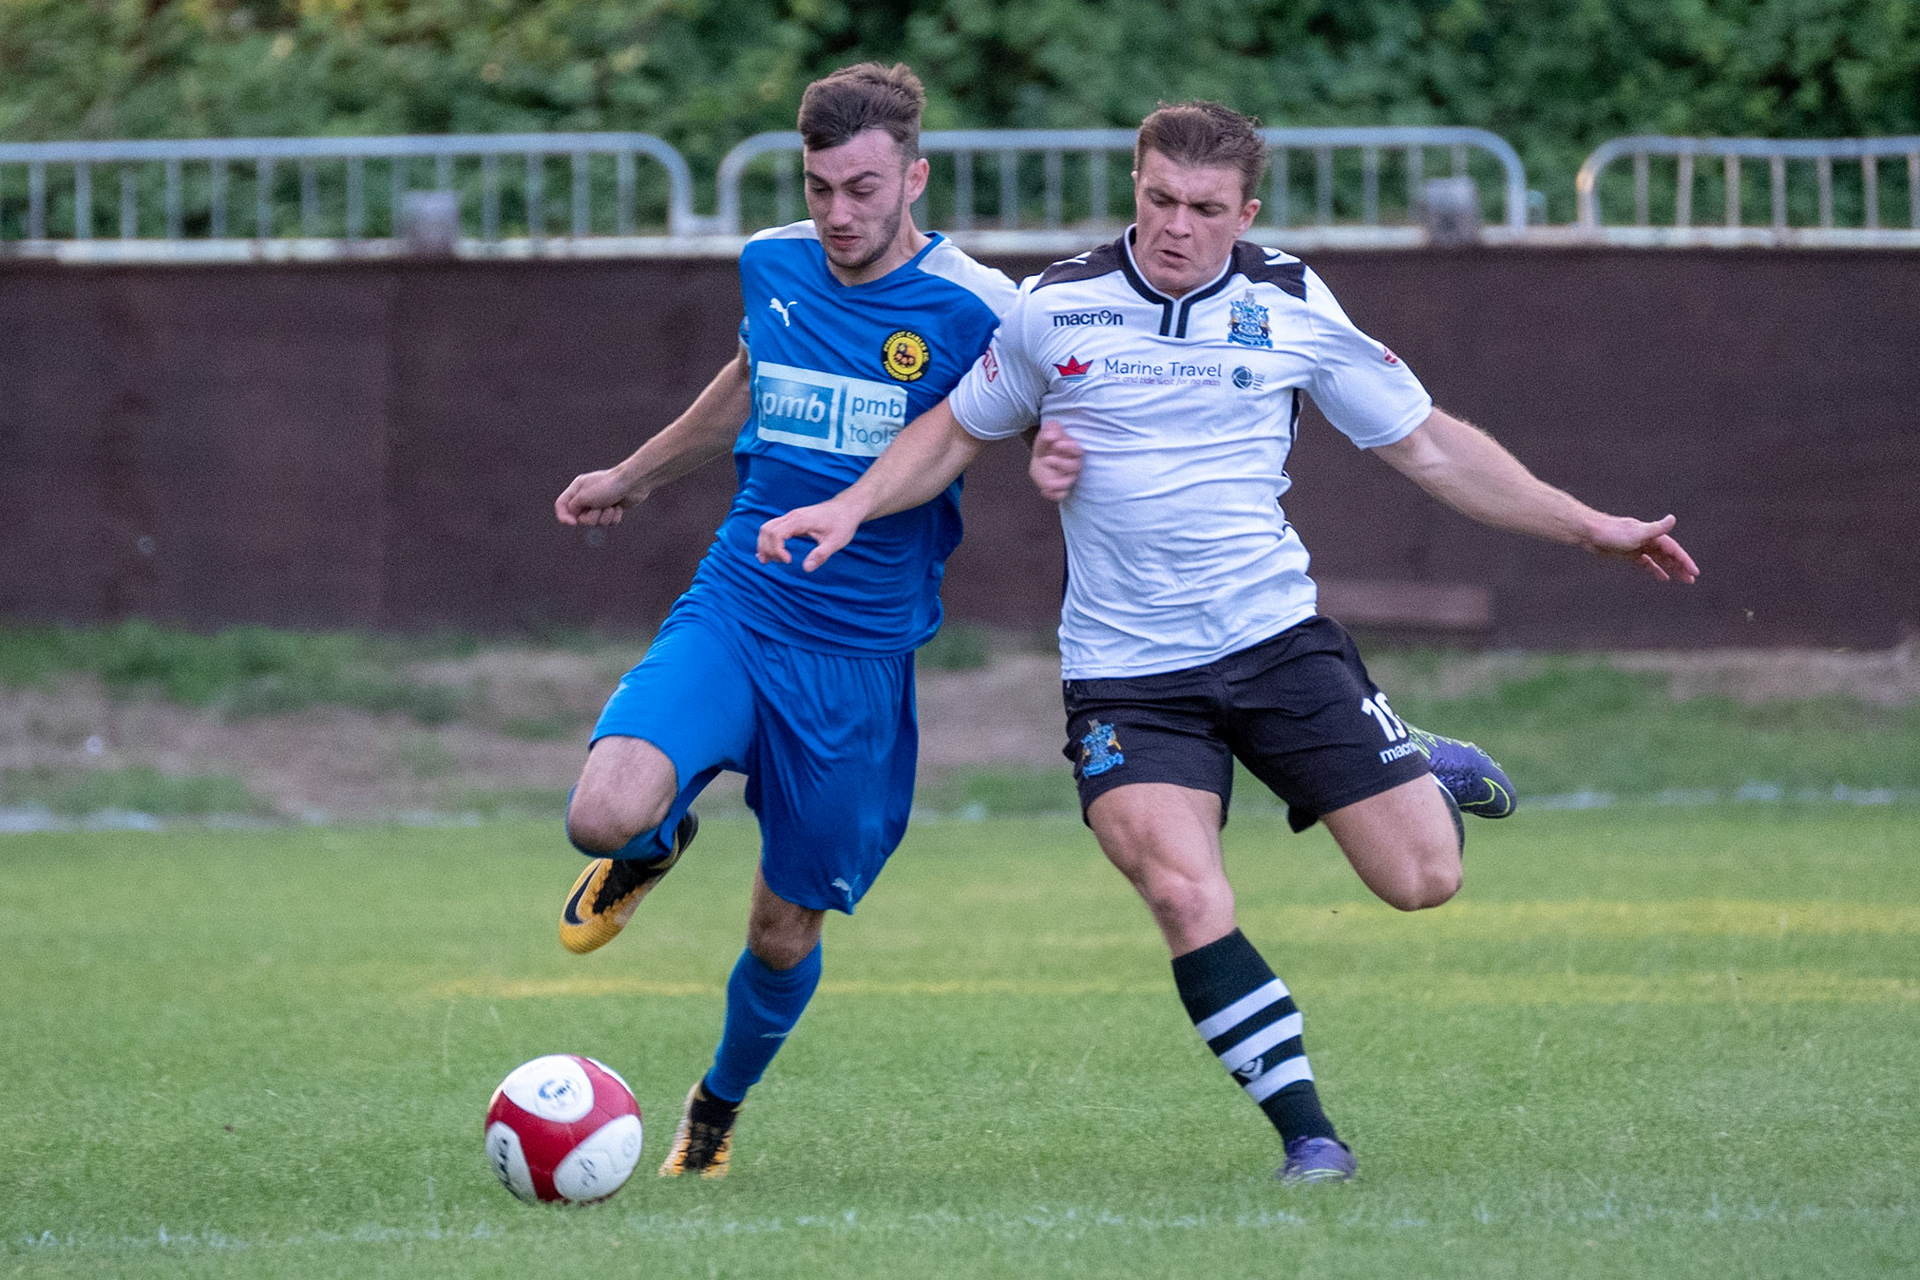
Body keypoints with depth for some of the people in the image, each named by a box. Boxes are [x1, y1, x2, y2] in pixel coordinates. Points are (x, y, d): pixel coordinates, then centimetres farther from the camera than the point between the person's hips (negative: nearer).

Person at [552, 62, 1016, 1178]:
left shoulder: (974, 308, -10)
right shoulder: (772, 266, 4)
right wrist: (633, 478, 38)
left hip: (861, 658, -2)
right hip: (733, 613, 2)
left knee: (785, 936, 5)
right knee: (606, 814, -25)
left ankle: (720, 1105, 38)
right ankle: (659, 841, 15)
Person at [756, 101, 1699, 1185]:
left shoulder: (1292, 310, -1)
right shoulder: (1057, 306, 0)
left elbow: (1429, 445, 7)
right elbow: (958, 433, 16)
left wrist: (1588, 527, 4)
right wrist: (849, 509, 2)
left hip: (1277, 638, 1)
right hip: (1125, 676, -1)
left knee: (1423, 880, -4)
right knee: (1186, 898, -23)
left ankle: (1431, 774, 32)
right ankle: (1307, 1134, -11)